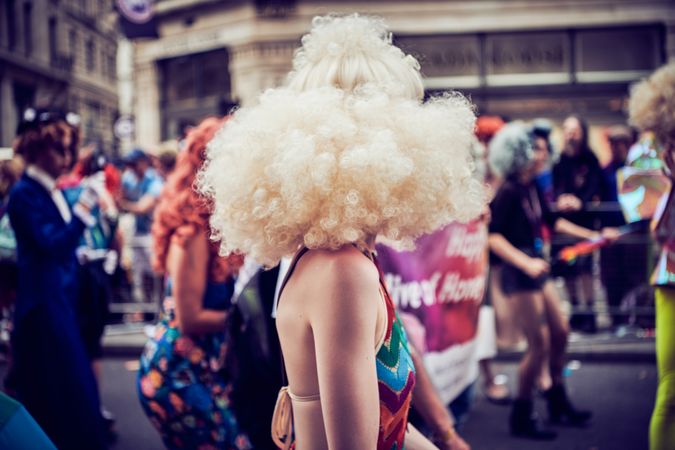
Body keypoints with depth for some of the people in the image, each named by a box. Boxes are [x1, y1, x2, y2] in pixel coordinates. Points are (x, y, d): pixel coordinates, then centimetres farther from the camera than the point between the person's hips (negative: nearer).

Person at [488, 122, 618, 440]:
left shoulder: (532, 187, 7)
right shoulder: (509, 192, -18)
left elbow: (551, 221, 20)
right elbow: (493, 237, -24)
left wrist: (594, 236, 22)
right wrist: (527, 264, -32)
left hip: (537, 268, 9)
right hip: (518, 274, -9)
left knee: (560, 333, 16)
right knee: (539, 344, -6)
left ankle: (558, 404, 33)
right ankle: (521, 418, 8)